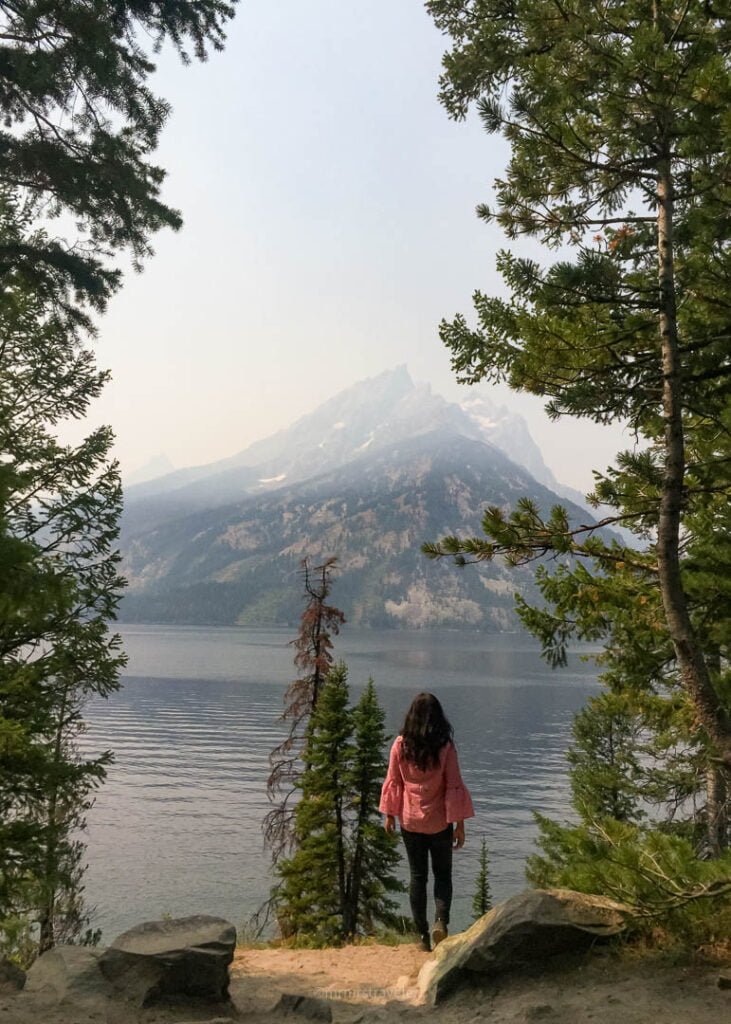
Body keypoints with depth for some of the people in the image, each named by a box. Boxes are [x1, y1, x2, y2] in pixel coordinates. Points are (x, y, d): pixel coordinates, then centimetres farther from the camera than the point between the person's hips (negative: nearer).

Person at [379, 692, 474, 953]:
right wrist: (459, 824, -2)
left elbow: (393, 782, -1)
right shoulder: (445, 747, -13)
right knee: (442, 873, 16)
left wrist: (389, 815, 11)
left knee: (417, 876, 12)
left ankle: (423, 935, 15)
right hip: (440, 821, -1)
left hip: (410, 821, 1)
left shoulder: (400, 745, -8)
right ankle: (440, 920, -5)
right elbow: (454, 786, -9)